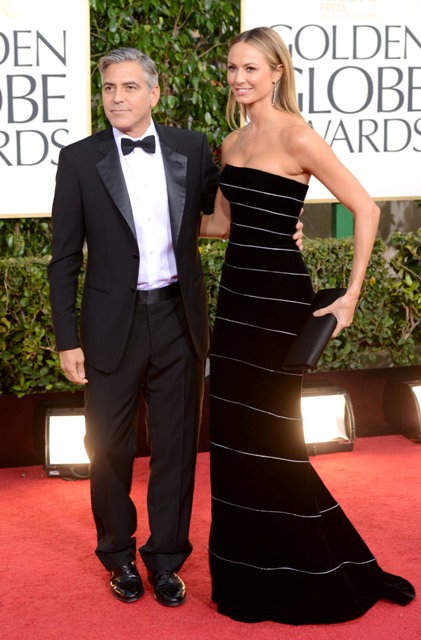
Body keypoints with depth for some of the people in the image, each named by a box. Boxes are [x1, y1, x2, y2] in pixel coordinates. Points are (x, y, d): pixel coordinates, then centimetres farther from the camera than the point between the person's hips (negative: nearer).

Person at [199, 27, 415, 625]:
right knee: (234, 431, 10)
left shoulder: (297, 136, -13)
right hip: (237, 291, 8)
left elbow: (365, 208, -14)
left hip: (278, 294, -8)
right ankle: (252, 574, 23)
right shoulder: (232, 143, 11)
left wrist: (351, 295, -17)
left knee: (267, 435, -2)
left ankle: (328, 576, 14)